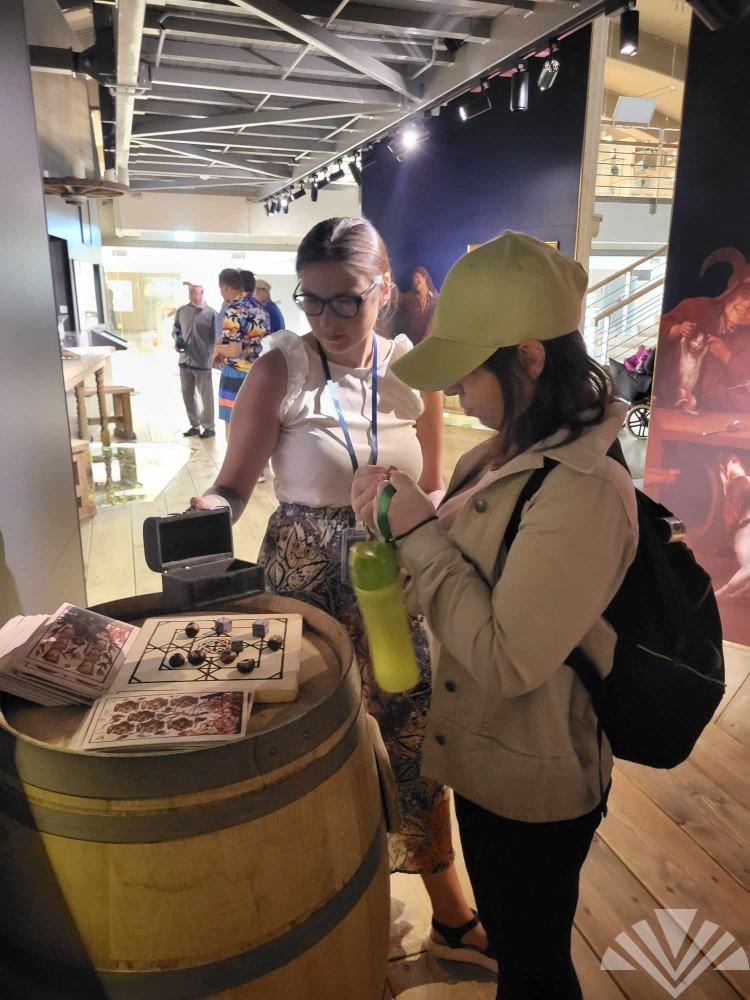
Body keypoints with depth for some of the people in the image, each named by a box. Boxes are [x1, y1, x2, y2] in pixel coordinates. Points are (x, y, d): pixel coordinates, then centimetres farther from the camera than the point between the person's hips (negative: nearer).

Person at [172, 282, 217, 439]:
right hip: (185, 360, 5)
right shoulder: (181, 311, 7)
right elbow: (176, 329, 17)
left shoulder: (210, 313, -7)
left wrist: (212, 358, -13)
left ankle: (209, 427, 13)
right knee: (188, 395, 12)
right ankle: (194, 425, 24)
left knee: (206, 396, 3)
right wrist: (177, 340, -3)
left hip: (203, 362, -5)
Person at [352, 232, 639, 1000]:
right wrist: (398, 514, -7)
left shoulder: (584, 491, -30)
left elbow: (506, 657, -29)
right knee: (506, 934, 31)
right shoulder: (505, 453, -2)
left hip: (534, 787, -8)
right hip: (486, 757, 8)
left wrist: (420, 531, -25)